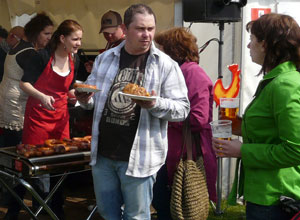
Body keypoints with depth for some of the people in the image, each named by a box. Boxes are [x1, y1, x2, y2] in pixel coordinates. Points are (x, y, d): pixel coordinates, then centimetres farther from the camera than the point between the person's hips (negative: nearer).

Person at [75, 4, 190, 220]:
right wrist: (85, 99, -8)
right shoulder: (105, 59, 7)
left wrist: (155, 105, -27)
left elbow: (182, 108, -8)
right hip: (102, 155, 4)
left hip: (138, 158, -4)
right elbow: (93, 95, 16)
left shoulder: (166, 65, -7)